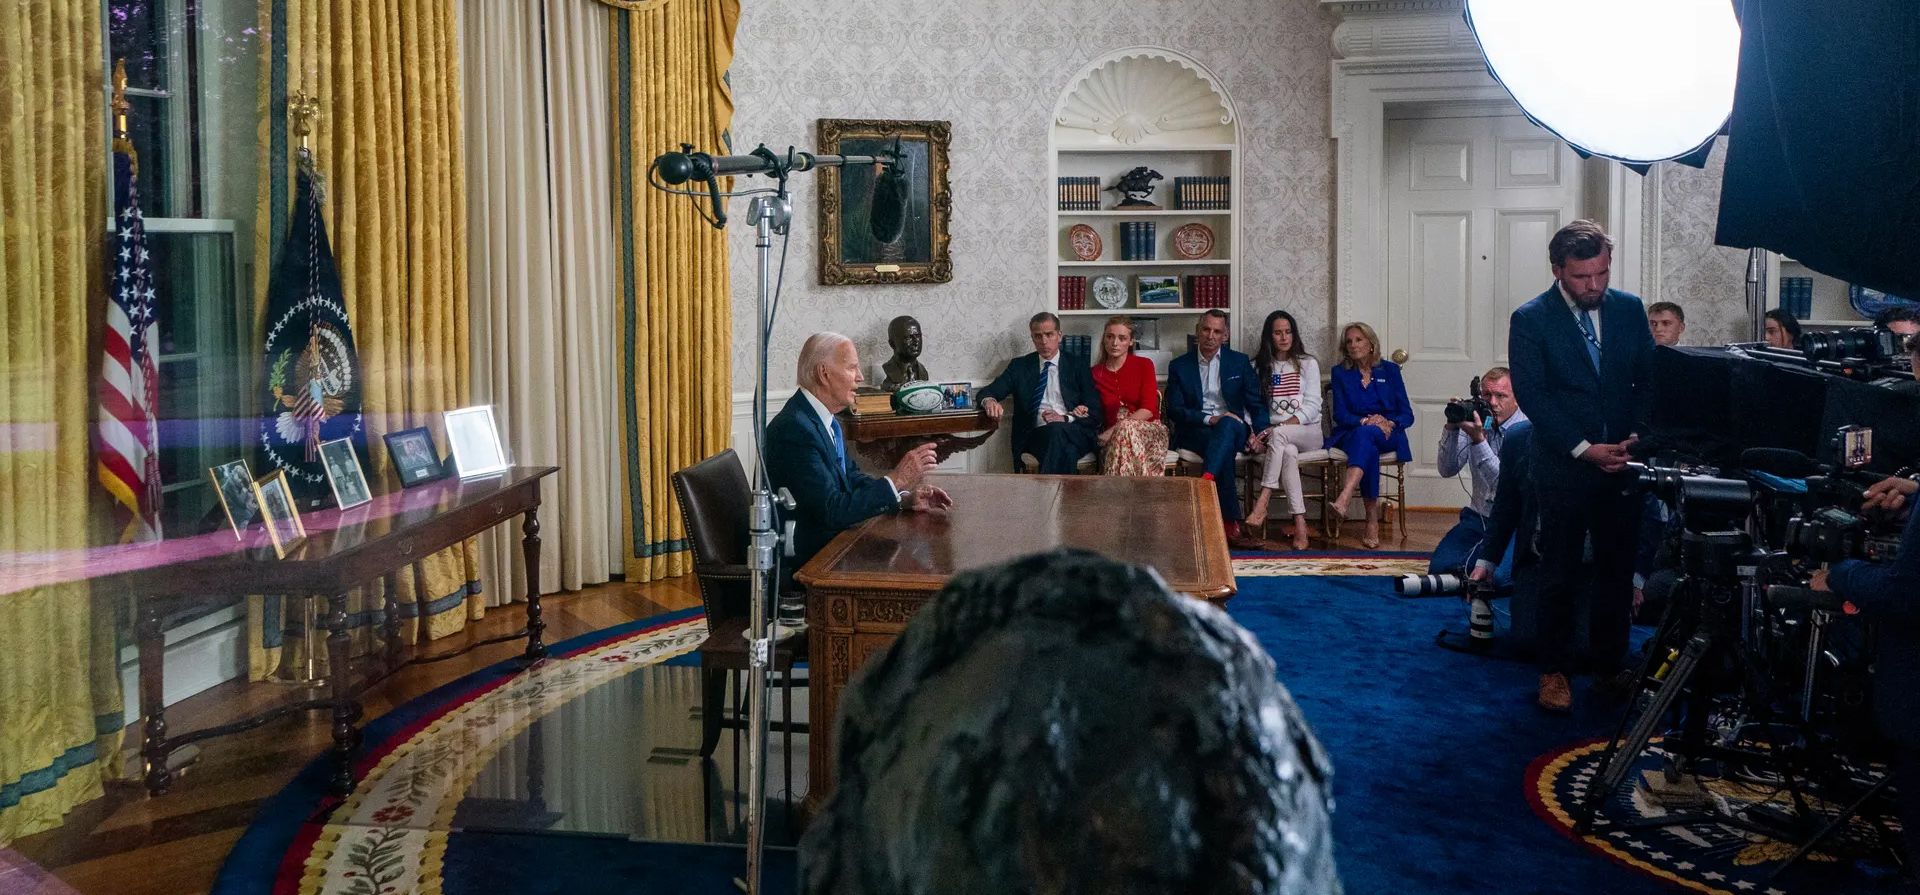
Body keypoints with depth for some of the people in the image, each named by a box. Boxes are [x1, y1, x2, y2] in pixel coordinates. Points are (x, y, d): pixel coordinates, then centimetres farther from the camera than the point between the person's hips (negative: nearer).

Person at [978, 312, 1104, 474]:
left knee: (1057, 430, -37)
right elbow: (985, 393, 10)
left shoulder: (1077, 367, 14)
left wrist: (1065, 418, -12)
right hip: (1036, 435, 0)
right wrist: (989, 401, -17)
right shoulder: (1019, 366, 17)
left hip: (1076, 434, 0)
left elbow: (1094, 413, 8)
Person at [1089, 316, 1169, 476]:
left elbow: (1148, 409, -6)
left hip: (1149, 430, -1)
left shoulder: (1144, 365, 5)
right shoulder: (1095, 373, 12)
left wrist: (1114, 430, -15)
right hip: (1112, 437, 1)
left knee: (1126, 429, -35)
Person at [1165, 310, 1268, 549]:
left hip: (1234, 428, 1)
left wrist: (1259, 432, -9)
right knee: (1225, 451, -36)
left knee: (1228, 426, -38)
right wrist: (1209, 419, -16)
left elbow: (1256, 404, 11)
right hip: (1194, 433, -1)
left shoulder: (1240, 362, 14)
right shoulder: (1179, 366, 10)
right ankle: (1231, 527, -44)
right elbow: (1175, 410, 0)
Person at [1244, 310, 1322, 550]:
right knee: (1288, 452, -36)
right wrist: (1251, 431, -13)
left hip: (1308, 432, -1)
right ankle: (1300, 524, -43)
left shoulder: (1308, 364, 9)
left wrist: (1285, 425, -16)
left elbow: (1312, 405, -2)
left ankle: (1262, 503, -42)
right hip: (1272, 433, 1)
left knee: (1279, 435, -36)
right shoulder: (1259, 367, 15)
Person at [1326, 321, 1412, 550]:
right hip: (1351, 435, 1)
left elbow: (1407, 415, 6)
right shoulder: (1340, 372, 12)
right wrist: (1365, 421, -18)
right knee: (1368, 449, -36)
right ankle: (1373, 520, -42)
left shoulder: (1390, 370, 11)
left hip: (1387, 436, 0)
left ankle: (1344, 499, -58)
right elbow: (1340, 415, 1)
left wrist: (1389, 423, -16)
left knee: (1365, 435, -37)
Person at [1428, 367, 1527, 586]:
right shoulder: (1475, 423, 2)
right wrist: (1452, 428, -17)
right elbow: (1447, 470, -4)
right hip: (1478, 517, 5)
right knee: (1438, 567, -9)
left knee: (1499, 576, -26)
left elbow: (1505, 484, -24)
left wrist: (1478, 440, -32)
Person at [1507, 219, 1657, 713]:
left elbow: (1649, 380, 7)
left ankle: (1611, 664, 22)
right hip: (1563, 468, -3)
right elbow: (1533, 396, -11)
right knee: (1559, 572, 5)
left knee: (1617, 570, 10)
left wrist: (1637, 437, -8)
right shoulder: (1530, 320, -7)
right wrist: (1583, 449, -17)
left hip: (1622, 463, 3)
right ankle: (1554, 671, 15)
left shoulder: (1630, 309, 5)